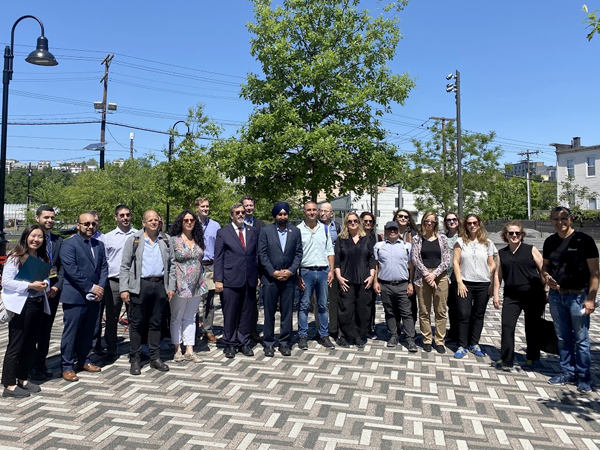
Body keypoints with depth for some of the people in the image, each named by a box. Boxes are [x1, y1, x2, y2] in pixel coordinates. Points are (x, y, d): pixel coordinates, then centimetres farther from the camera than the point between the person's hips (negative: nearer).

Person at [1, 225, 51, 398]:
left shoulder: (42, 258, 11)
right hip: (20, 305, -7)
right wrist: (30, 286, -20)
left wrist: (45, 284, -6)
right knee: (16, 346, 0)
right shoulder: (15, 257, -9)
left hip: (38, 304, 7)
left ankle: (23, 379, 26)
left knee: (30, 344, 14)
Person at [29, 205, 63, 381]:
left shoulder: (58, 240, 8)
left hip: (53, 291, 4)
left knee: (46, 330, 12)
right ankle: (30, 366, 19)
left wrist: (57, 286, -6)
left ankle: (41, 364, 22)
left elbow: (62, 266, 6)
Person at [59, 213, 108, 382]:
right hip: (75, 297, -6)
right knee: (71, 332, 2)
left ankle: (83, 361, 28)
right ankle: (67, 366, 13)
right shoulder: (69, 244, -7)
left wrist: (101, 287, -5)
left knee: (88, 332, 14)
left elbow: (104, 267, 10)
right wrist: (91, 287, -16)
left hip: (94, 297, 6)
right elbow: (72, 270, -16)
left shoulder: (99, 245, 13)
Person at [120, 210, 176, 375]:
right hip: (139, 286, -2)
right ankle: (135, 360, 15)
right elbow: (125, 266, 0)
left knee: (156, 323, 10)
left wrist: (171, 286, 5)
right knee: (137, 324, 4)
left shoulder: (165, 241, 10)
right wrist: (124, 289, -7)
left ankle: (155, 358, 20)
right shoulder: (134, 240, 3)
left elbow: (171, 265, 12)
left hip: (160, 285, 3)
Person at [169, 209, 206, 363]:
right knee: (177, 317, 6)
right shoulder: (173, 240, -5)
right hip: (180, 285, -5)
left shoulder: (198, 240, 11)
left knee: (190, 318, 10)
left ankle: (189, 351, 16)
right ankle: (178, 350, 17)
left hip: (196, 285, 5)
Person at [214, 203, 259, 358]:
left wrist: (258, 275, 6)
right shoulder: (223, 233, 2)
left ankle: (244, 342, 23)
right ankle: (230, 344, 20)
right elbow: (218, 258, -1)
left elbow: (256, 255, 12)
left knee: (247, 313, 9)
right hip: (231, 280, -3)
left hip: (250, 280, 3)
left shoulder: (252, 231, 11)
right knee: (230, 314, 5)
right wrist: (218, 280, -8)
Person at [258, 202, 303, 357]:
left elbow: (298, 253, 4)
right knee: (269, 312, 5)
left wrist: (290, 271, -8)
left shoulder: (295, 231, 7)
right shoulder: (265, 231, 1)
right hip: (270, 278, -1)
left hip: (289, 278, 2)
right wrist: (273, 272, -10)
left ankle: (285, 342, 18)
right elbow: (262, 254, -3)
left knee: (287, 313, 7)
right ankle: (269, 343, 17)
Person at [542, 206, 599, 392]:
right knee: (563, 338, 13)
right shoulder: (550, 242, 7)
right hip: (556, 295, 5)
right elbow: (545, 265, 19)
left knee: (581, 339, 3)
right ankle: (568, 372, 26)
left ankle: (584, 377, 17)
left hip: (578, 296, -4)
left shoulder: (584, 240, -8)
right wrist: (547, 276, -4)